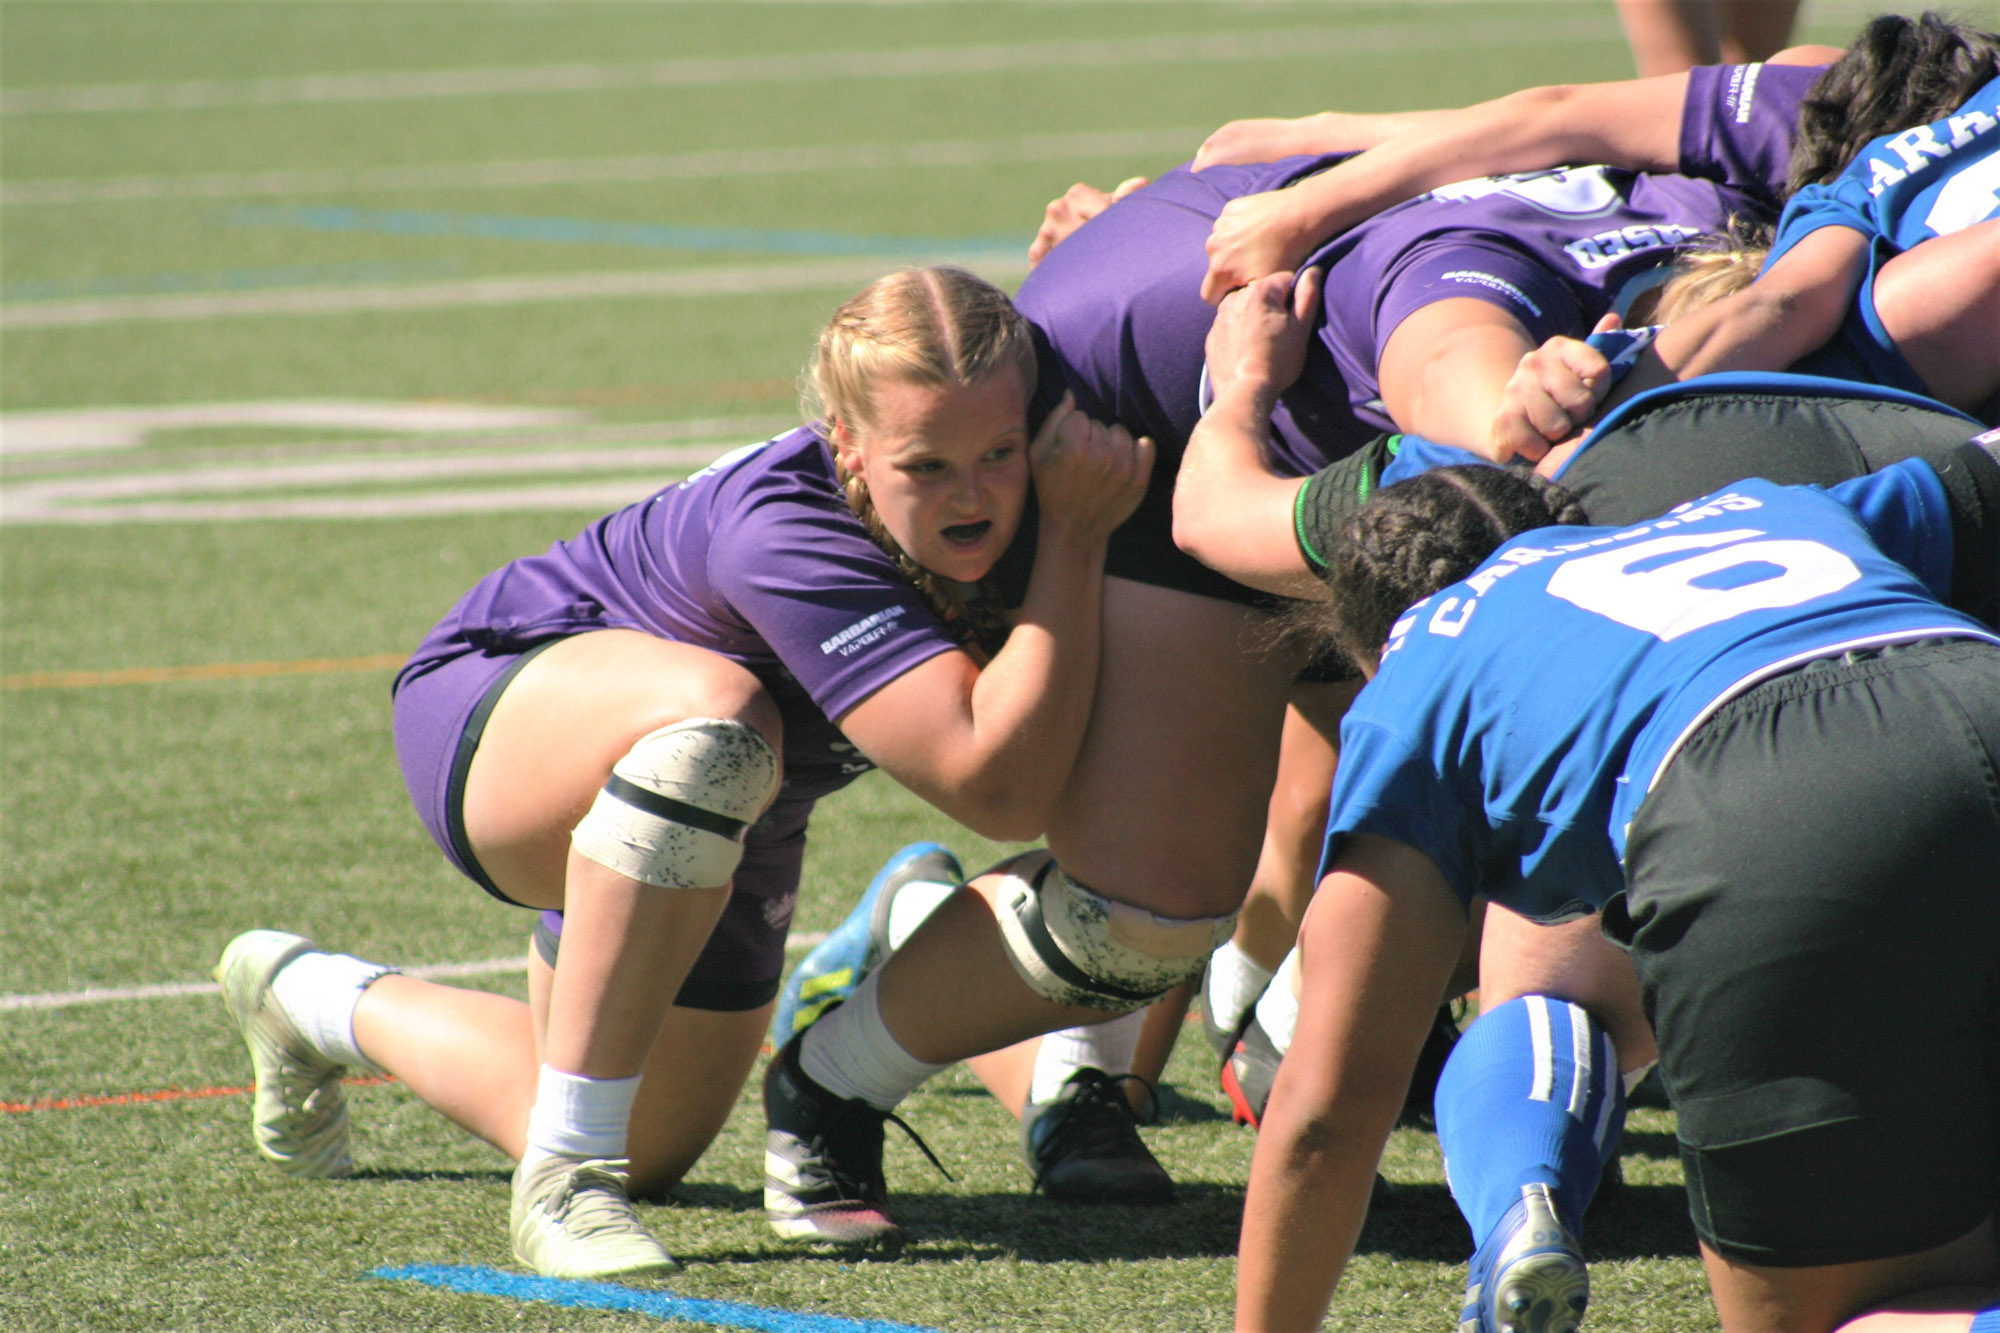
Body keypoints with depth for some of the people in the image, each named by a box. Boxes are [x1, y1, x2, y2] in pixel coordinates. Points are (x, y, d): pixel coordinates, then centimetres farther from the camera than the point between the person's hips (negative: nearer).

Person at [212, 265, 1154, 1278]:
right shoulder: (779, 536, -41)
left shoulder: (1003, 507, -23)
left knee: (647, 1152, 20)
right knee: (717, 718, -43)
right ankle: (563, 1179, -29)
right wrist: (1074, 536, -46)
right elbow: (999, 785, -49)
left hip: (720, 832, 8)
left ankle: (314, 1001, 49)